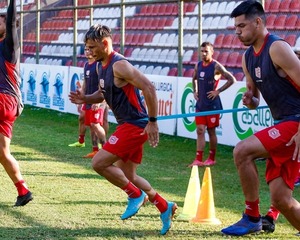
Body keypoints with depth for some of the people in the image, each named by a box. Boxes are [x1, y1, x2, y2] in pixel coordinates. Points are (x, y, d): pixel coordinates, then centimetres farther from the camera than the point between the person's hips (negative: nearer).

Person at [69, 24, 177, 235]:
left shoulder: (119, 65, -19)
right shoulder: (102, 66, 11)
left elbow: (148, 87, -25)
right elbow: (103, 94, 26)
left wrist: (153, 122, -25)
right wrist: (85, 99, 5)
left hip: (134, 125, -10)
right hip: (128, 125, 10)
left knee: (99, 163, -14)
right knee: (126, 176, 14)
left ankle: (136, 195, 1)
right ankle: (165, 206, 23)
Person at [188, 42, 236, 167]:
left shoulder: (216, 66, -12)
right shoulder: (198, 65, 7)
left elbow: (232, 79, -13)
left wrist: (218, 91, -14)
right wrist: (195, 91, 12)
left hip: (212, 105, -6)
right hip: (200, 104, 6)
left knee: (211, 131, 4)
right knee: (200, 131, 1)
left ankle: (212, 158, 15)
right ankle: (198, 159, -1)